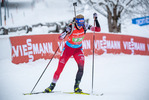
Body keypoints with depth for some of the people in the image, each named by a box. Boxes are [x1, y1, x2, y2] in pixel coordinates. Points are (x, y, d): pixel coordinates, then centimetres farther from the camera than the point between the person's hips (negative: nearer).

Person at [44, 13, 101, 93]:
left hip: (78, 49, 2)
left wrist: (96, 19, -30)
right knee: (60, 68, -2)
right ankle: (52, 85, 18)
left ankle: (76, 86, -14)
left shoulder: (85, 26, -16)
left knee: (81, 66, -22)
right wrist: (66, 31, -49)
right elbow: (60, 38, -29)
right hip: (68, 48, -2)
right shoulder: (71, 27, -26)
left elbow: (98, 29, -18)